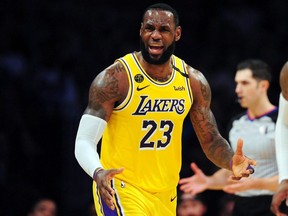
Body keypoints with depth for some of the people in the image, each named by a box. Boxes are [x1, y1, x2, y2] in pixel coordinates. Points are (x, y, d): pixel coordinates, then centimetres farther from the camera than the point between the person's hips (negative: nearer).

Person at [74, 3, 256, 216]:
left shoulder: (194, 82, 2)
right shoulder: (115, 79, -14)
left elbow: (211, 140, 9)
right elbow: (84, 142, -16)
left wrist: (231, 161, -14)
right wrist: (98, 172, -38)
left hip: (166, 195, 6)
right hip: (122, 190, -6)